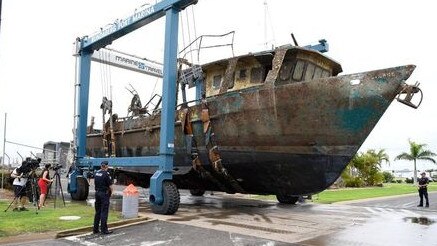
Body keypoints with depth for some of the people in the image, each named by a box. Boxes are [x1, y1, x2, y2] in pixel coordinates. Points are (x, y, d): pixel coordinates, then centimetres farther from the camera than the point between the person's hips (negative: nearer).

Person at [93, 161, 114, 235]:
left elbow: (95, 184, 13)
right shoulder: (106, 174, -14)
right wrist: (111, 192, 3)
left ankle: (95, 229, 17)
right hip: (104, 194, -7)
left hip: (97, 193, 7)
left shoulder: (96, 173, 8)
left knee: (97, 212, 14)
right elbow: (110, 186, -13)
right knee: (104, 212, -3)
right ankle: (104, 230, 0)